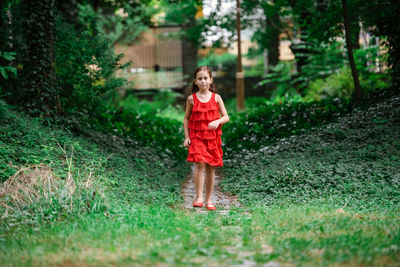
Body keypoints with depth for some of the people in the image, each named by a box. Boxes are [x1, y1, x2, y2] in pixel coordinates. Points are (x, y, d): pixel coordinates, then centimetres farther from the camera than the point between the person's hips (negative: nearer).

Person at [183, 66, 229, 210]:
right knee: (200, 164, -19)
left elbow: (226, 117, 5)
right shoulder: (192, 99, 2)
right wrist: (186, 137, 0)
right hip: (196, 136, -1)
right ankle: (199, 198, -15)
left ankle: (209, 200, 16)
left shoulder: (216, 98, 3)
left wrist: (218, 121, -17)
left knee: (211, 168, 5)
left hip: (213, 137, 2)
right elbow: (186, 119, 8)